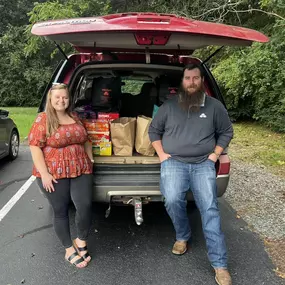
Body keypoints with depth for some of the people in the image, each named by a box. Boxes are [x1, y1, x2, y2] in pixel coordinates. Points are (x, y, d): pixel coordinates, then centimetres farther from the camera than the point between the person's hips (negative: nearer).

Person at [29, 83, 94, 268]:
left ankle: (81, 241, 22)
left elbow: (85, 140, 22)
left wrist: (90, 158, 10)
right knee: (61, 211, 8)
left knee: (85, 207, -5)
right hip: (54, 173, -4)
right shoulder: (43, 119, -5)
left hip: (81, 170, 4)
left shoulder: (74, 117, 12)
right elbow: (35, 147, -10)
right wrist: (44, 174, -15)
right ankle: (69, 249, 25)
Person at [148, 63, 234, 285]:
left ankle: (220, 265, -1)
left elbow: (227, 132, 14)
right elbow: (154, 130, 14)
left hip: (203, 163, 0)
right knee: (173, 200, -21)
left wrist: (215, 154, 3)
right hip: (174, 162, 0)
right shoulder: (169, 106, 6)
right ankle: (183, 236, 11)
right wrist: (161, 154, 3)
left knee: (210, 208, -10)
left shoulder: (214, 106, 6)